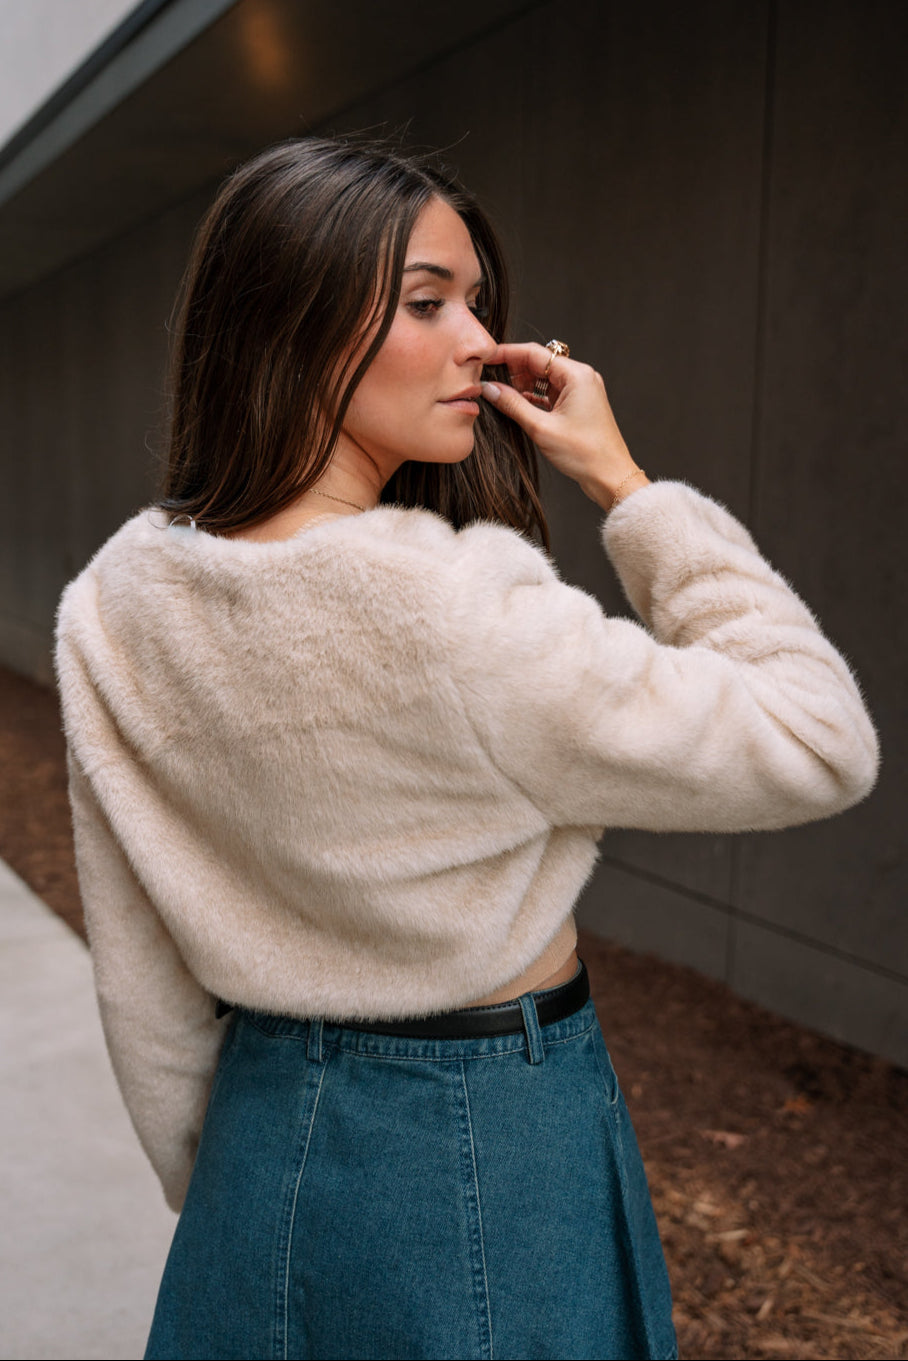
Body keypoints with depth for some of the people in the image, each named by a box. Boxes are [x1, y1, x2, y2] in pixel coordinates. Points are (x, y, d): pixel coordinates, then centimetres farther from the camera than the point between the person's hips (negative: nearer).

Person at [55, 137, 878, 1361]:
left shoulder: (120, 606, -8)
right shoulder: (453, 612, -29)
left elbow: (142, 984, 1)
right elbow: (821, 745, -19)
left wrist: (218, 1190, 15)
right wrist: (625, 484, -15)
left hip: (272, 1128, 6)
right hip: (491, 1148, -5)